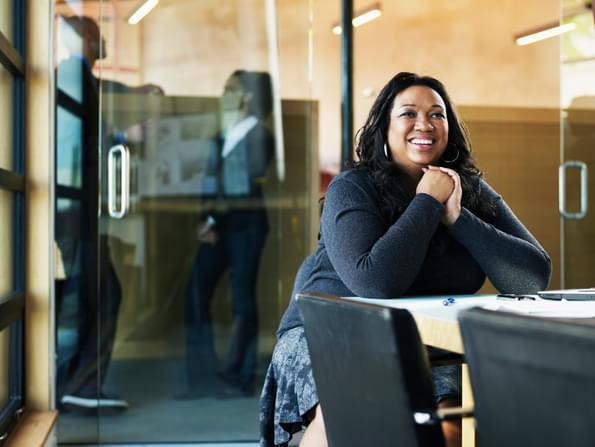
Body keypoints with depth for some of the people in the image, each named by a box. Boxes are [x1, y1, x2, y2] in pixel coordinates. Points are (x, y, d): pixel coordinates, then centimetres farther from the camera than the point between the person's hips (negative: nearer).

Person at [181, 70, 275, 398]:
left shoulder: (259, 136, -3)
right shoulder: (221, 138, 17)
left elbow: (249, 189, -11)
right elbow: (213, 183, 14)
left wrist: (214, 220, -12)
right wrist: (206, 222, -1)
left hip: (246, 224, -7)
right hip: (218, 227, 7)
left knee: (242, 298, -3)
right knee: (196, 293, -1)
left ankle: (240, 376, 6)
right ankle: (203, 376, 6)